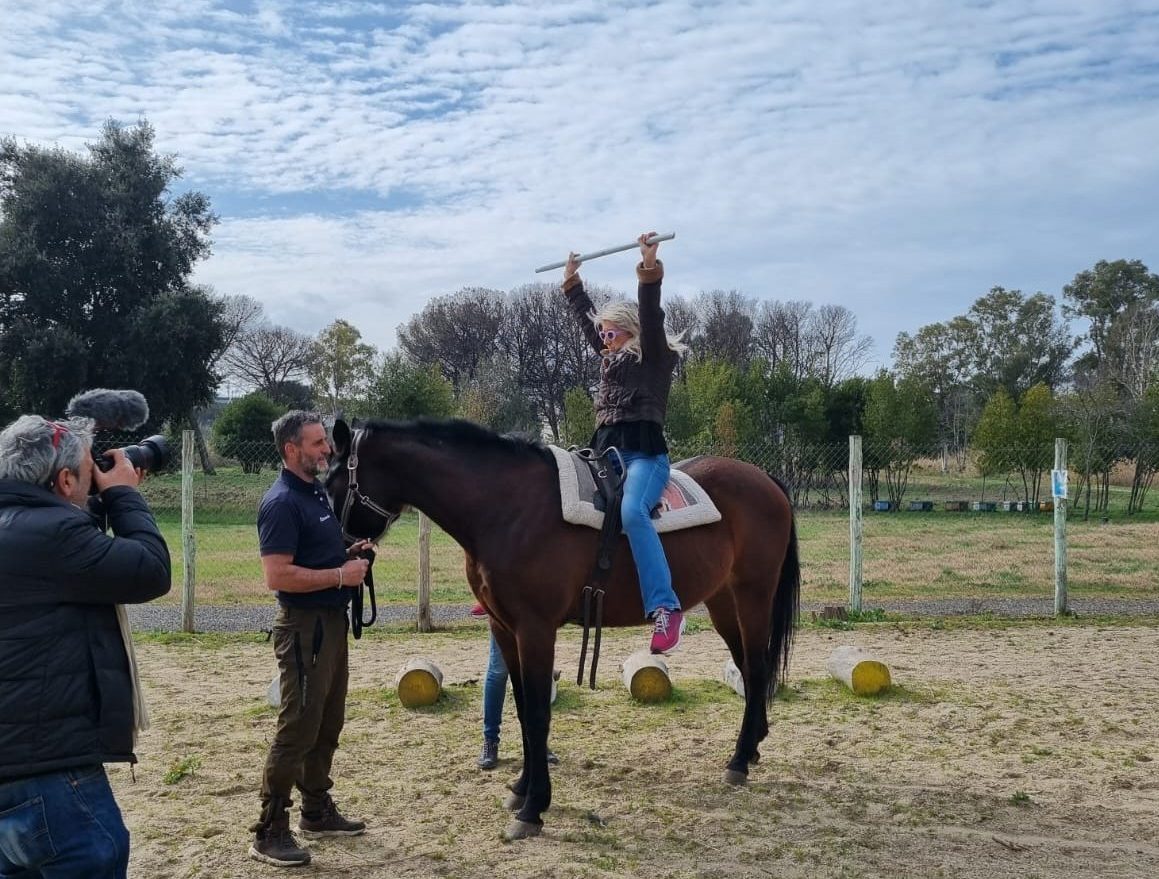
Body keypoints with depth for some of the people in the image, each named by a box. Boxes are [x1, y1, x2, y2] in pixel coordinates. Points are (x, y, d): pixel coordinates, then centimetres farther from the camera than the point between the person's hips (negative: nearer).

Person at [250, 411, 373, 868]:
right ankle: (269, 833, 5)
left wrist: (351, 553, 4)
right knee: (298, 728, -4)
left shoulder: (317, 491, 12)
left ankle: (317, 811, 30)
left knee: (328, 724, 17)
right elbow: (278, 576, -26)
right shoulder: (282, 502, -18)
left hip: (332, 620, 10)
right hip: (304, 626, -10)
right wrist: (341, 575, -20)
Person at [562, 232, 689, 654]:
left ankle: (665, 609, -42)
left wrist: (649, 269, -20)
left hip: (644, 452, -9)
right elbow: (586, 319, 37)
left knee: (632, 512, -35)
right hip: (606, 454, 9)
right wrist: (572, 282, 44)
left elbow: (650, 316, -12)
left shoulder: (656, 357, 5)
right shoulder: (611, 357, 25)